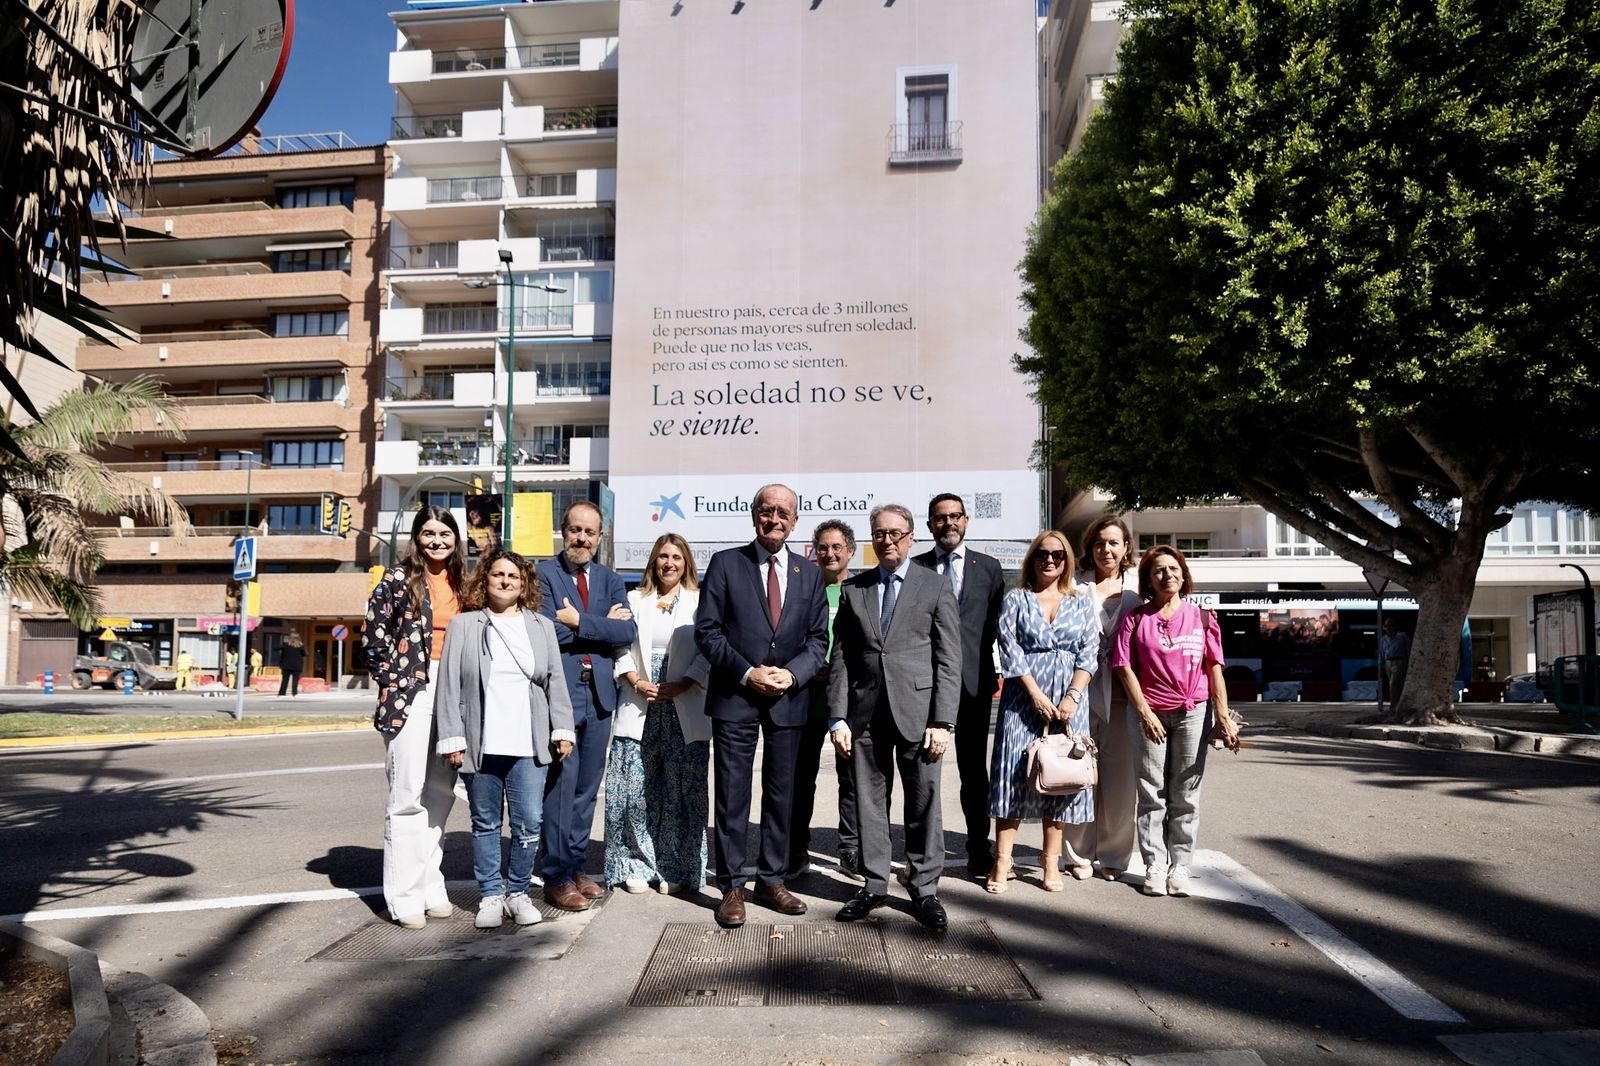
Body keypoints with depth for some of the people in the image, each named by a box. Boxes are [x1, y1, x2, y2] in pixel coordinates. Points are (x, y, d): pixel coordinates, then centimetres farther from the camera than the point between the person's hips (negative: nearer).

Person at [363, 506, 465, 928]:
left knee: (441, 793, 10)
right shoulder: (398, 578, -1)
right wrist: (393, 681, -7)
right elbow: (374, 633, -4)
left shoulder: (461, 584, 13)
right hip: (410, 694, -5)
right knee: (408, 794, -5)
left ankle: (430, 885, 20)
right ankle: (404, 896, 2)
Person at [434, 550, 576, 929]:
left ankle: (517, 891, 16)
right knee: (486, 824, 9)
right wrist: (451, 738, -5)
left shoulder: (541, 626, 12)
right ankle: (490, 895, 21)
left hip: (528, 745, 1)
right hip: (480, 745, -1)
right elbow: (449, 686, 1)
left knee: (529, 823, 0)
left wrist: (562, 730, 4)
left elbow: (555, 682, 11)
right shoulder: (463, 625, 5)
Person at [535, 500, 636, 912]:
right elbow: (548, 631, -16)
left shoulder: (610, 580, 13)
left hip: (599, 693, 5)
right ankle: (557, 878, 5)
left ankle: (576, 866, 24)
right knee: (561, 783, -4)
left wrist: (580, 621, -12)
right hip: (559, 690, -5)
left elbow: (627, 632, -1)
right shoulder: (543, 573, -2)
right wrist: (603, 622, -8)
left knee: (587, 786, 12)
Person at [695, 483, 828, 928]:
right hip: (735, 697, -3)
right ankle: (732, 888, 12)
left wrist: (792, 674, -10)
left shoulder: (809, 574, 10)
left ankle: (772, 881, 24)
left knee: (782, 795, 11)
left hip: (789, 699, 3)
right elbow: (707, 630, -4)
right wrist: (747, 674, -13)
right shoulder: (726, 563, 0)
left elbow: (818, 637, 8)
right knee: (732, 796, 2)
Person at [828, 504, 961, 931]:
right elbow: (839, 657, 8)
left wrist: (941, 721, -9)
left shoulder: (936, 588, 3)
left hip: (916, 711, -2)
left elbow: (948, 660, -2)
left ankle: (924, 889, 17)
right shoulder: (853, 589, 10)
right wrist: (837, 717, 0)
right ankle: (874, 885, 21)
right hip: (864, 712, 2)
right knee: (869, 803, 9)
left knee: (924, 804, 4)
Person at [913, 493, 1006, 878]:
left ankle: (979, 851, 18)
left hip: (974, 681, 1)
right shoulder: (915, 569, 6)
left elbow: (997, 628, 8)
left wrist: (996, 675, -1)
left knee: (975, 769, 8)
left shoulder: (989, 568, 9)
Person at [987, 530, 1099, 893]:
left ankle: (1051, 861, 10)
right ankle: (1002, 861, -1)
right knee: (1015, 772, -4)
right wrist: (1036, 694, -12)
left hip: (1069, 699, 2)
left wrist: (1073, 696, -10)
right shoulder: (1015, 599, 6)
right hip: (1024, 696, -1)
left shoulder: (1082, 602, 10)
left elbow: (1089, 652, 3)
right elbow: (1010, 649, -3)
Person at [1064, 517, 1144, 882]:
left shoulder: (1137, 590, 9)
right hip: (1082, 691, -1)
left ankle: (1113, 855, 19)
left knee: (1121, 779, 6)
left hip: (1123, 695, 2)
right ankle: (1079, 854, 16)